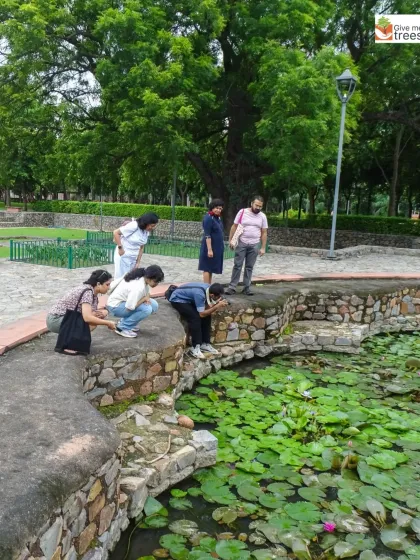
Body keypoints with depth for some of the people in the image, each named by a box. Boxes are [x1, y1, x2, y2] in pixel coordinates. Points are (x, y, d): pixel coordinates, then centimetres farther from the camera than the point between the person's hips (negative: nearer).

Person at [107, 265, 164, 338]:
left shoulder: (145, 279, -7)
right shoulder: (138, 287, -33)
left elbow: (147, 293, 10)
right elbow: (129, 308, -31)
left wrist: (147, 297, -14)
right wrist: (144, 298, -20)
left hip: (126, 302, 9)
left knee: (154, 305, -1)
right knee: (146, 309, -26)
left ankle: (125, 321, 11)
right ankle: (122, 328, -10)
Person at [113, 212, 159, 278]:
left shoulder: (146, 232, 2)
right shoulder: (134, 226, -20)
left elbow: (141, 248, 8)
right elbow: (116, 233, -17)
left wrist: (138, 262, 6)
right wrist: (120, 248, -19)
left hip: (133, 258, 7)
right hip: (123, 256, -7)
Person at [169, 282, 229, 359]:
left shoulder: (209, 289, -12)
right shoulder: (200, 294, -36)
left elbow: (206, 309, -7)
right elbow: (202, 314, -30)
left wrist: (217, 304, -23)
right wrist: (217, 306, -30)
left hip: (188, 299, 8)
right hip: (177, 300, -8)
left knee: (207, 315, -4)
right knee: (195, 317, -25)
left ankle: (204, 344, 4)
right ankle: (195, 347, -16)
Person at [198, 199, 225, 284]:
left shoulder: (217, 217, 9)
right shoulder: (208, 218, -17)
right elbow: (207, 235, -21)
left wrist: (222, 244, 18)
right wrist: (209, 249, -25)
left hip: (217, 247, 9)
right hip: (210, 247, -9)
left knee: (211, 268, 13)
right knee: (207, 268, -2)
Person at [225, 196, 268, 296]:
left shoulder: (262, 216, 3)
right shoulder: (242, 212, -4)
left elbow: (264, 233, 6)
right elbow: (234, 227, 1)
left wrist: (263, 248, 2)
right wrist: (230, 240, -2)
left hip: (254, 245, 2)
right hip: (241, 243, -2)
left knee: (249, 267, 7)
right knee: (237, 265, -1)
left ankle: (246, 287, 14)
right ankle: (232, 287, 3)